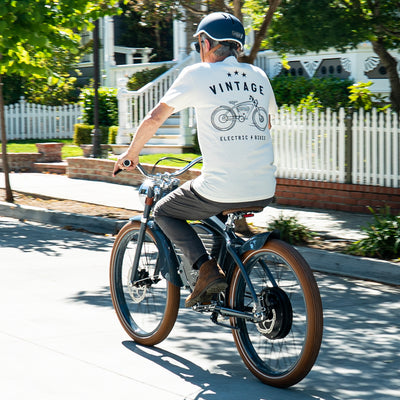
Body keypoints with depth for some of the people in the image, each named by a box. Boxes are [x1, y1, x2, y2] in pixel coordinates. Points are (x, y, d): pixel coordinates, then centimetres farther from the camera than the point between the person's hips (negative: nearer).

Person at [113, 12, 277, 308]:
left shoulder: (197, 75, 0)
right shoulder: (259, 76, 13)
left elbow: (154, 119, 2)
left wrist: (131, 153, 18)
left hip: (221, 191, -5)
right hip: (264, 194, 6)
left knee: (164, 212, 19)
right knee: (228, 212, 37)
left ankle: (207, 269, 1)